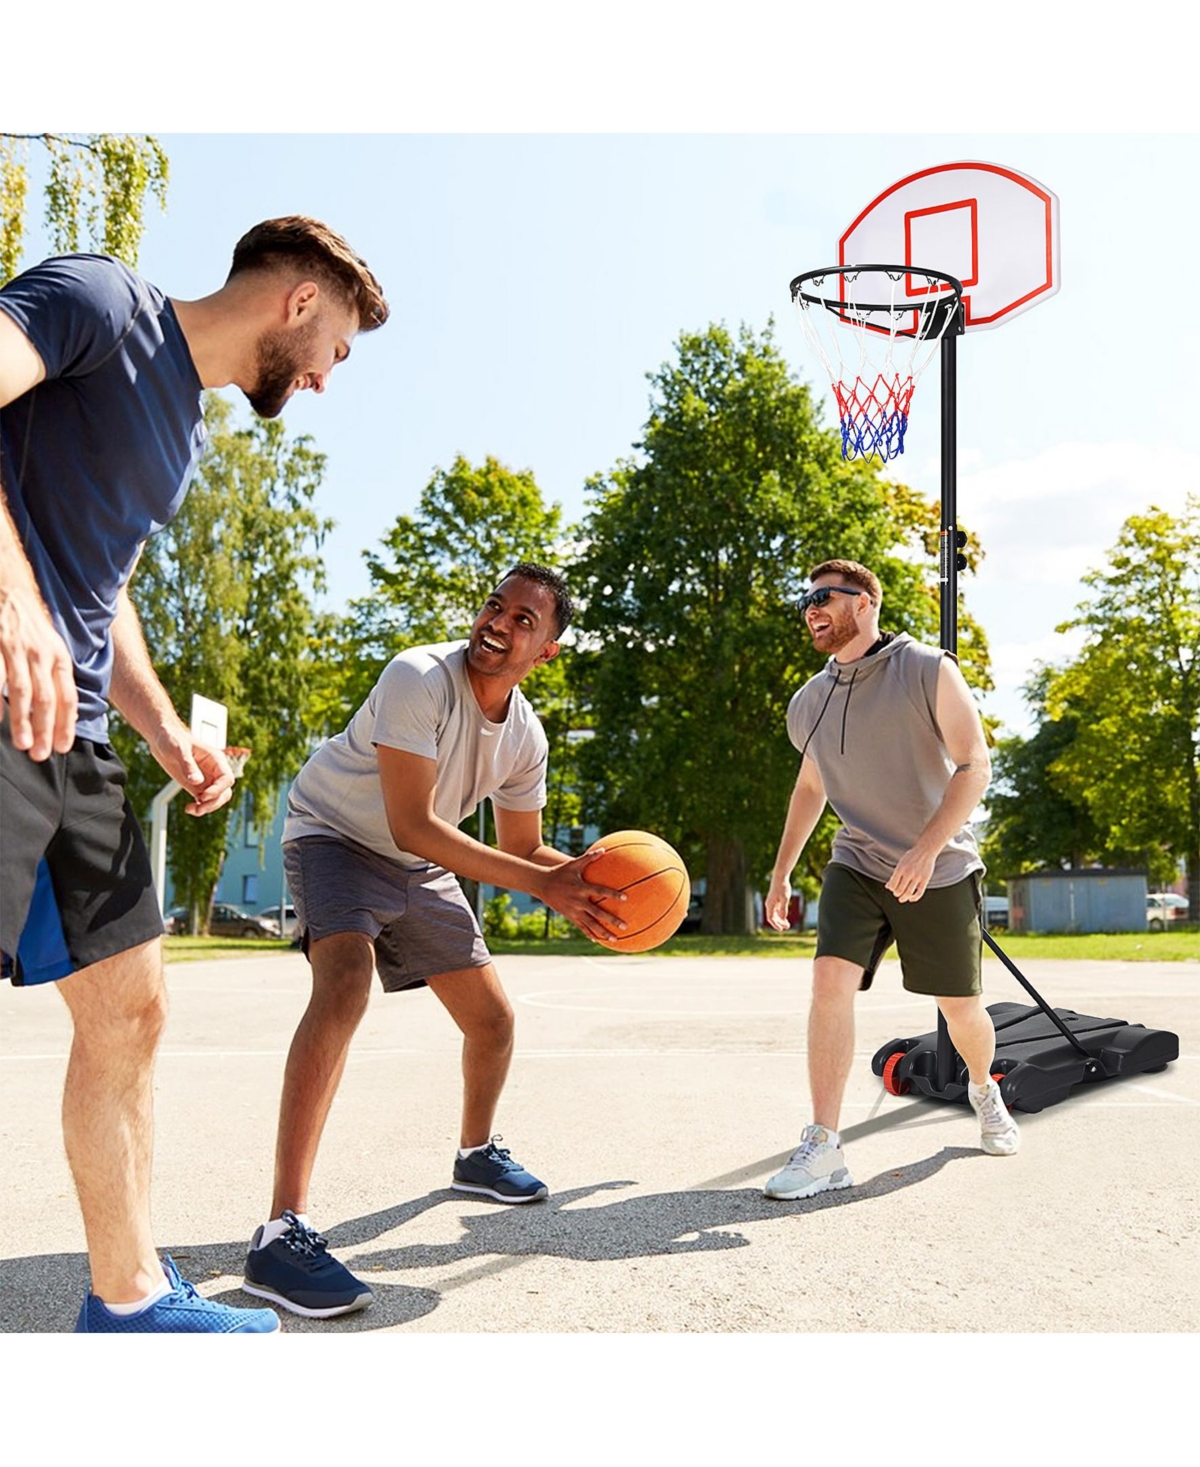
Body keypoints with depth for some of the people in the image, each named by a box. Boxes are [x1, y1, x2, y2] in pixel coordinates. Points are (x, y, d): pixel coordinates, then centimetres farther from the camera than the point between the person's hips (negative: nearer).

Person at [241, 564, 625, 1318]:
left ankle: (477, 1152, 42)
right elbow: (411, 826, -32)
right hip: (336, 836, -7)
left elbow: (523, 847, 6)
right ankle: (284, 1229, -35)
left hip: (419, 868, 7)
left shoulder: (526, 737, -7)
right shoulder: (419, 679, -28)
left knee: (493, 1018, 11)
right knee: (347, 981, -34)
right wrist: (544, 884, -34)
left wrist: (579, 876, -17)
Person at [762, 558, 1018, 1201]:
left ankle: (984, 1091, 43)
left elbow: (974, 766, -14)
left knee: (961, 1008, 9)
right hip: (856, 866, 3)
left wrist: (926, 848, -26)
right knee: (831, 981, -20)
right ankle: (824, 1147, -17)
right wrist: (782, 872, 19)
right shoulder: (808, 703, 5)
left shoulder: (928, 670, -10)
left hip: (940, 873, -2)